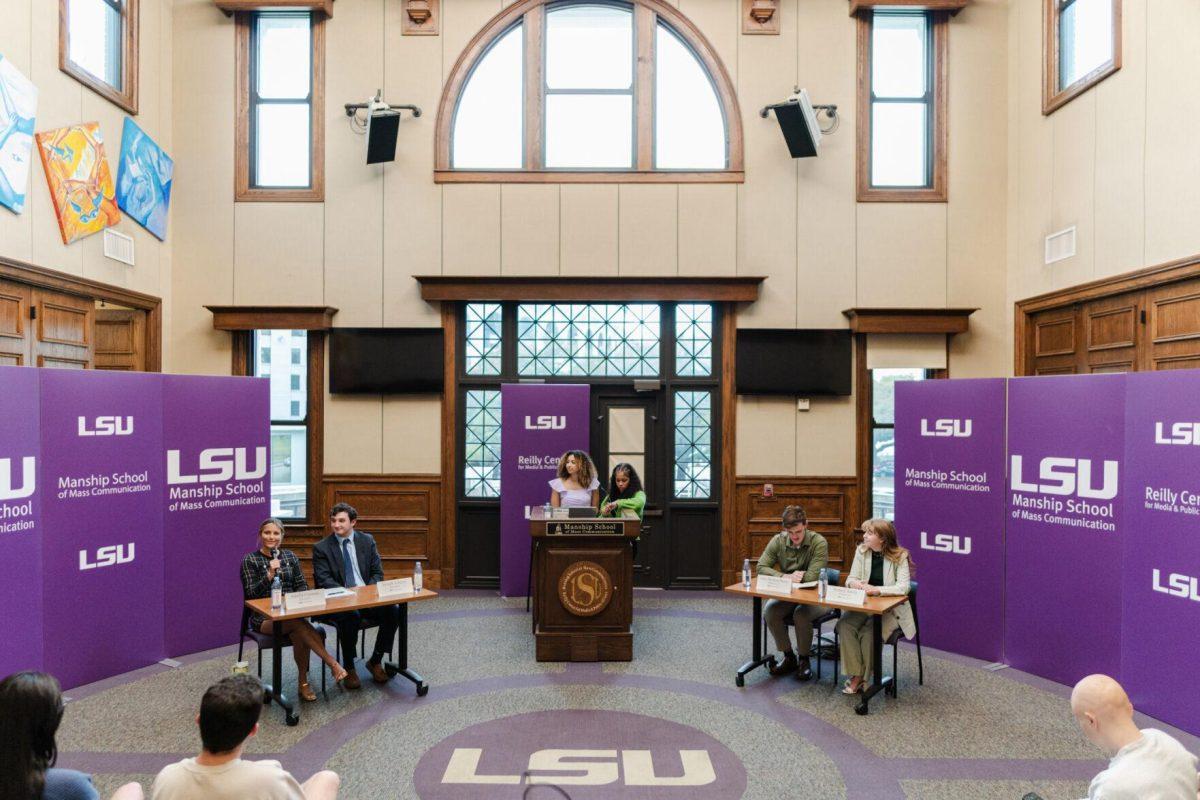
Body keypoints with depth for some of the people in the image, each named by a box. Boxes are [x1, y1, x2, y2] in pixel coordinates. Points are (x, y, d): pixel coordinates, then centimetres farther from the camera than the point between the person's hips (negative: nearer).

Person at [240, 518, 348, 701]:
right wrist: (269, 575, -20)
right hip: (264, 617, -3)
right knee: (300, 624, -33)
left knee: (300, 632, -32)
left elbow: (302, 585, 12)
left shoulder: (290, 556, 11)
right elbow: (251, 594, -7)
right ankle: (333, 664, -30)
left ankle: (303, 682, -18)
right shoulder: (250, 560, 0)